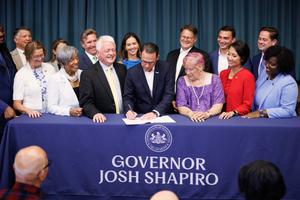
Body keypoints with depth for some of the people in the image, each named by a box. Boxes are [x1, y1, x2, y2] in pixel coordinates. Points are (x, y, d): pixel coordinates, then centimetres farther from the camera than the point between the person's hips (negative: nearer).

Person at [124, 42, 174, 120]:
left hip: (162, 115, 1)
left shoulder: (165, 68, -4)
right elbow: (128, 97, 2)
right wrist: (129, 110, -19)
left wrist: (155, 113, -21)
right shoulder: (132, 72, -3)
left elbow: (169, 95, -7)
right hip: (140, 117, -1)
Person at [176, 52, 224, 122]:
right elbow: (181, 107, -1)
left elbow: (218, 105, -3)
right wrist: (191, 114, -21)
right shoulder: (182, 81, 7)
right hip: (189, 121, 1)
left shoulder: (214, 79, 5)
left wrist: (207, 114, -21)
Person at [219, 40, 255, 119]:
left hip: (240, 118, -4)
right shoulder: (223, 74, 11)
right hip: (223, 117, 4)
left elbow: (247, 105, -6)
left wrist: (233, 113, -19)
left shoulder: (248, 76, -7)